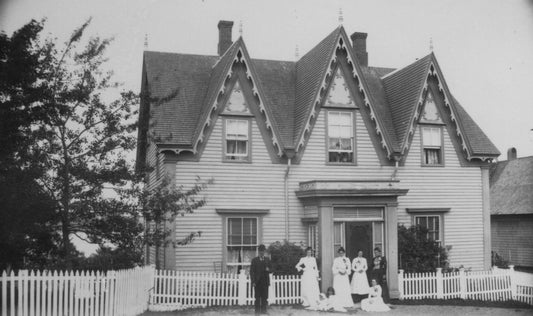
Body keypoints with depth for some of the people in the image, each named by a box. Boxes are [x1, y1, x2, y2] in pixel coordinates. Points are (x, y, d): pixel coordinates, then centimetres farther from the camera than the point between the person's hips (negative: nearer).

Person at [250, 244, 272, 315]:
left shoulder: (267, 260, 12)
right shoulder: (254, 260, 4)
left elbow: (270, 269, 16)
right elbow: (251, 271, 1)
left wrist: (268, 269, -9)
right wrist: (253, 282, -8)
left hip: (265, 282, 2)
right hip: (257, 282, -2)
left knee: (264, 297, 1)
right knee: (257, 297, -1)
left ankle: (263, 310, 7)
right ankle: (257, 311, 5)